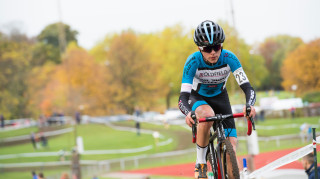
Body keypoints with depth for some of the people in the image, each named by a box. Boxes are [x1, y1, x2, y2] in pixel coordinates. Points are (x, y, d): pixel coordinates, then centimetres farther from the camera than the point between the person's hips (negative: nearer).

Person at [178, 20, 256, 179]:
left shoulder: (229, 58, -27)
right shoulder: (193, 61, -31)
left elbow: (247, 87, -30)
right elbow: (183, 96, -35)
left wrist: (249, 105, -52)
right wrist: (188, 113, -58)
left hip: (219, 97, 2)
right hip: (197, 97, -2)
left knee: (230, 149, -13)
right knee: (207, 115, -40)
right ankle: (200, 163, -21)